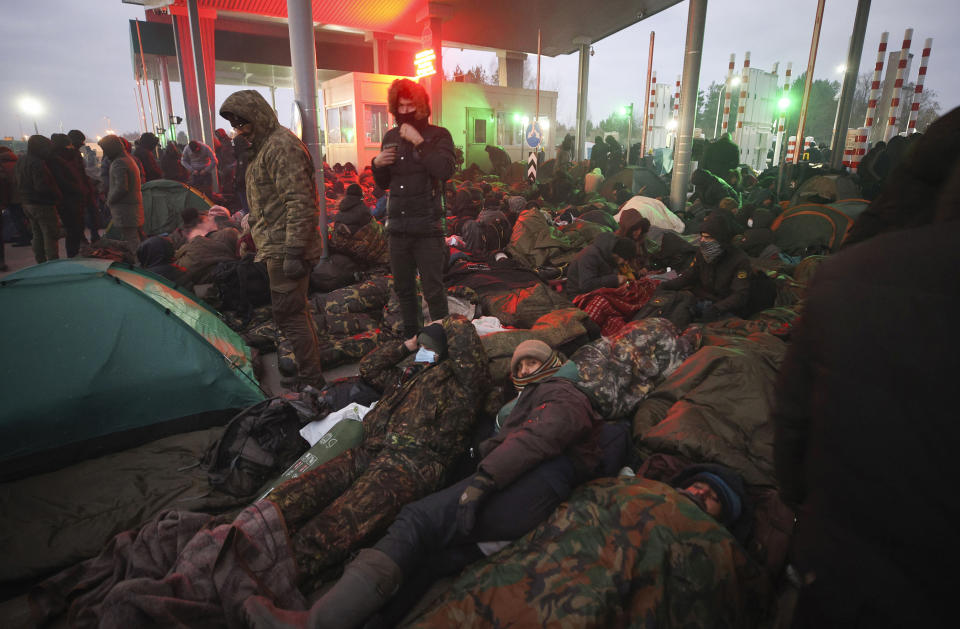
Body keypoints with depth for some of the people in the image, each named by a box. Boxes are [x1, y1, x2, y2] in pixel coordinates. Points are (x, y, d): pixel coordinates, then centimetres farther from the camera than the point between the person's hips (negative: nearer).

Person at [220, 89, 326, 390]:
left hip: (284, 248, -11)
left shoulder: (282, 145, -15)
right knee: (296, 310, 16)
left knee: (289, 312, -7)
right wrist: (254, 235, 28)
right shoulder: (262, 146, 19)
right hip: (277, 246, 11)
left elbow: (299, 202, -23)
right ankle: (310, 371, 29)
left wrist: (293, 250, -26)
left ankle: (311, 379, 4)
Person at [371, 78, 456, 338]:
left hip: (427, 226, -5)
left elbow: (445, 170, -20)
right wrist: (377, 164, 0)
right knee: (403, 288, 15)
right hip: (398, 226, 6)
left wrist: (419, 142, -19)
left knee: (433, 289, -3)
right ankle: (410, 335, 30)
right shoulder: (391, 137, 13)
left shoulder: (438, 135, -1)